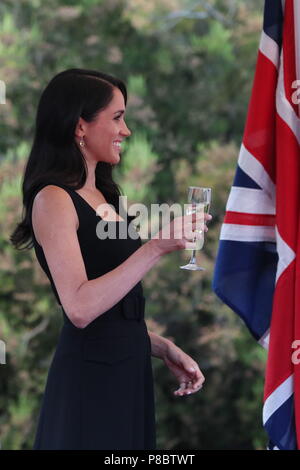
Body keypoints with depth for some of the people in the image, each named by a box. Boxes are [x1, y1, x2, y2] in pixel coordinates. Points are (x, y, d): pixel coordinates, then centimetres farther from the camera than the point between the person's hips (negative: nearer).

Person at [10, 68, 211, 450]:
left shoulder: (101, 197, 15)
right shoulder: (54, 199, -11)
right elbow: (79, 308, -23)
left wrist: (163, 348, 10)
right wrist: (157, 247, -26)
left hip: (128, 368, 8)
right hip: (90, 374, -8)